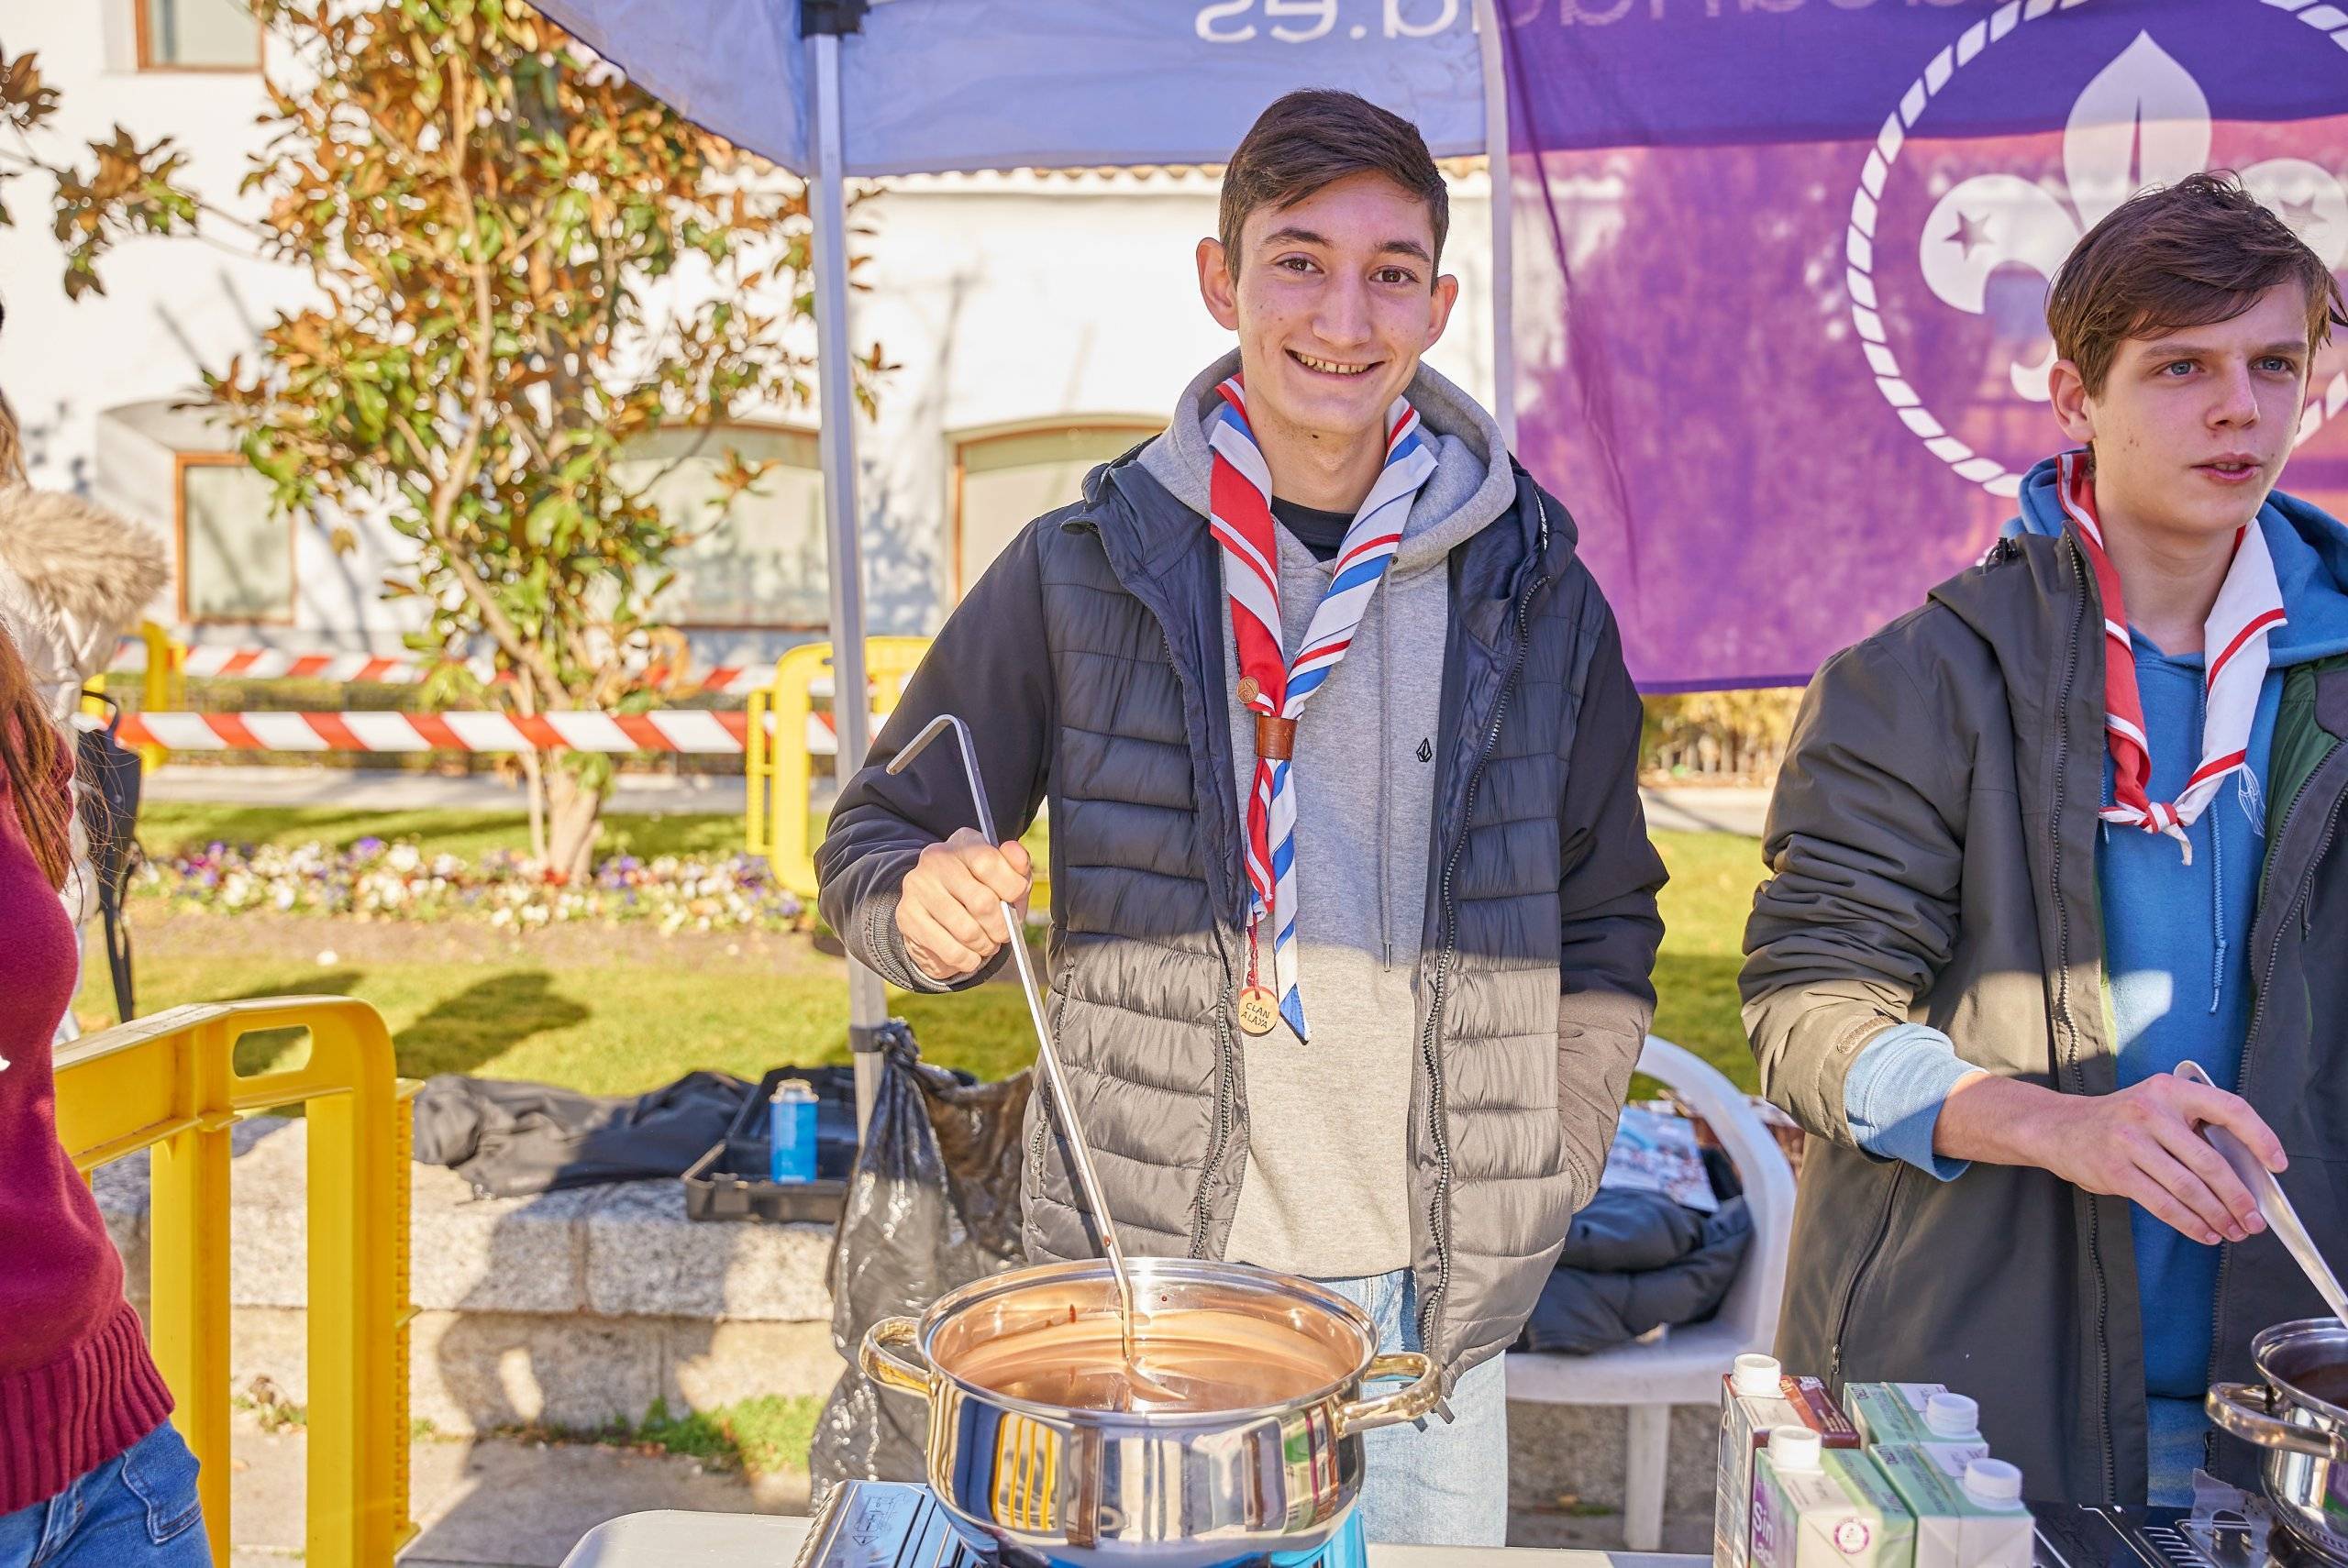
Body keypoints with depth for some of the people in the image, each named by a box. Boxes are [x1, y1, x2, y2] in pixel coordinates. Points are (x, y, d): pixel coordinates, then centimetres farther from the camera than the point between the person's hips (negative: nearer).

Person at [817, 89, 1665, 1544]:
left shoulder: (1536, 595, 1)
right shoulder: (1080, 574, -4)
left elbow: (1606, 922, 10)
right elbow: (878, 837, 4)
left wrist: (1538, 1186, 3)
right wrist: (925, 902, -18)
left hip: (1431, 1312, 2)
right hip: (1140, 1298, -1)